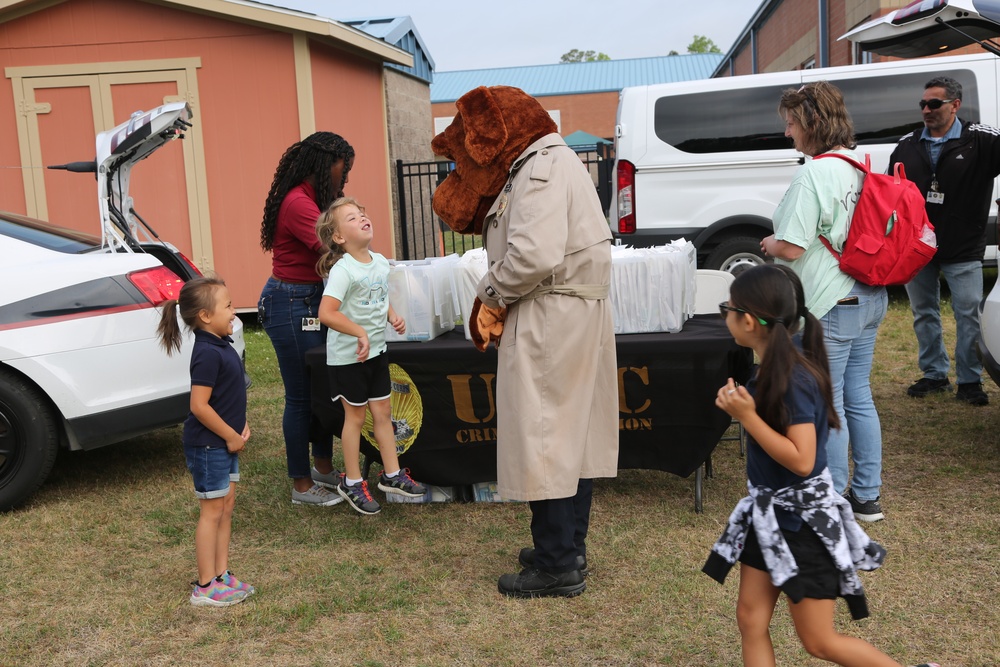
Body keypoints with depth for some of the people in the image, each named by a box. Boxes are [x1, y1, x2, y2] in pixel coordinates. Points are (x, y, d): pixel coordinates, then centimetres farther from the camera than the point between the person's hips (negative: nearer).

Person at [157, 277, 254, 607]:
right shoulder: (208, 354, -22)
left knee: (226, 507, 15)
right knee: (212, 511, 0)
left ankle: (222, 574, 26)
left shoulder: (220, 345, 7)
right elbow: (199, 405, -25)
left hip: (225, 443, 9)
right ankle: (206, 587, 11)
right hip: (208, 445, -9)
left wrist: (241, 425, 4)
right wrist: (232, 436, -17)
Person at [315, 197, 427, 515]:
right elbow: (326, 313, -31)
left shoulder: (381, 262, 3)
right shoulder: (343, 270, -21)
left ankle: (392, 475, 28)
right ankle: (352, 483, 22)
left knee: (383, 412, 14)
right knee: (356, 416, 6)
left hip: (376, 351, 7)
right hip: (347, 356, -7)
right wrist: (360, 333, -29)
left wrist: (393, 317, 0)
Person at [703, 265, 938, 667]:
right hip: (768, 512, 9)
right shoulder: (769, 366, 1)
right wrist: (738, 406, 0)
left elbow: (801, 460, -28)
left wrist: (747, 417, -27)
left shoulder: (794, 378, -25)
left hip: (804, 520, -8)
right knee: (750, 618, 11)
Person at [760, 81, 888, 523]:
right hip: (869, 299, 9)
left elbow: (791, 248, -22)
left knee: (826, 406, 3)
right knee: (858, 398, 17)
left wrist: (770, 244, 0)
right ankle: (868, 497, 27)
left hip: (830, 306, -9)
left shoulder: (813, 175, -19)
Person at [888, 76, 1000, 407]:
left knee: (969, 314, 2)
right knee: (924, 313, 13)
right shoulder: (906, 145, 6)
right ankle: (934, 374, 27)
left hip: (963, 249, -4)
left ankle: (970, 381, 14)